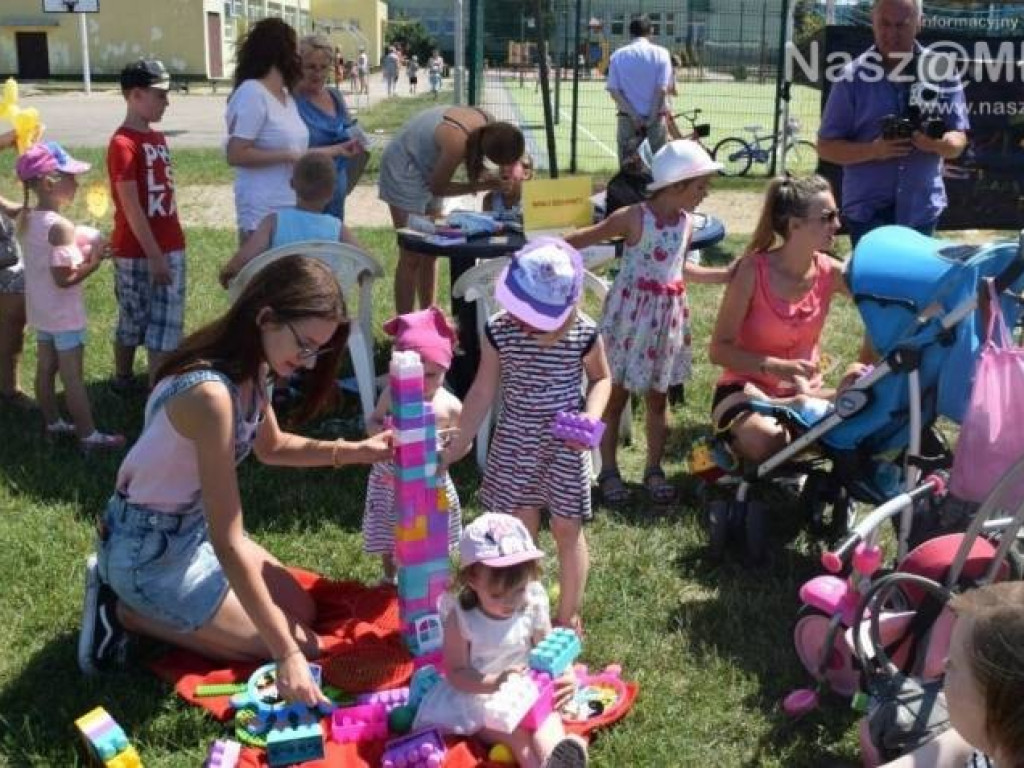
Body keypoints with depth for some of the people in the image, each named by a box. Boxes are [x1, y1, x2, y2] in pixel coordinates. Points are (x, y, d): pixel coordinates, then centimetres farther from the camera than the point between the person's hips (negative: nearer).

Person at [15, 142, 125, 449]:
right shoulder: (60, 226, -25)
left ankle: (53, 423, 33)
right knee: (73, 377, 0)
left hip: (40, 311, 9)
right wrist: (93, 262, -14)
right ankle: (88, 435, 9)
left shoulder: (26, 219, 2)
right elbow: (64, 278, -27)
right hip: (64, 315, -9)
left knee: (45, 369, 18)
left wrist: (80, 253, 6)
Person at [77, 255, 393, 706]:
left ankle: (146, 604, 16)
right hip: (150, 551, -9)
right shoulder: (211, 393, -34)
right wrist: (286, 653, -29)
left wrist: (353, 451, -2)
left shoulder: (250, 367, -5)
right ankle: (127, 613, 2)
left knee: (300, 611, 14)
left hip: (195, 528, 9)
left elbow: (271, 446, 16)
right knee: (301, 646, -2)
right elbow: (228, 542, -32)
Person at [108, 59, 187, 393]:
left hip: (171, 247, 7)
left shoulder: (158, 138, 10)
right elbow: (131, 207, -18)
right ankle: (123, 378, 19)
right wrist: (154, 255, -19)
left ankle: (160, 388, 19)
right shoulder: (123, 144, -15)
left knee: (166, 324, 10)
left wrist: (169, 249, 14)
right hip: (137, 252, -7)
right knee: (133, 320, 6)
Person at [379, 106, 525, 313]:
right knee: (411, 256, -7)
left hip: (427, 167, 8)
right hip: (405, 169, -8)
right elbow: (438, 188, -21)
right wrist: (482, 186, -20)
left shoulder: (490, 127, -16)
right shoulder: (458, 141, -36)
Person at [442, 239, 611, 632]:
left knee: (567, 529, 8)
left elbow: (601, 378, 2)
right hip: (514, 442, 2)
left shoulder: (584, 333, -16)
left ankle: (568, 618, 24)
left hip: (564, 444, -1)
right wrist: (460, 442, 0)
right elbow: (484, 390, -1)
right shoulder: (499, 330, -12)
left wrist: (591, 417, -17)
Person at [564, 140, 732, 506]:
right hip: (631, 313, -6)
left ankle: (654, 469, 25)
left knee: (658, 397, 13)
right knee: (616, 395, 6)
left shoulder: (686, 222, 3)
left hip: (667, 315, 6)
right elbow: (582, 239, -11)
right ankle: (609, 471, 17)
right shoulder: (634, 218, -16)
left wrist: (725, 274, 14)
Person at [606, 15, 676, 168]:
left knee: (627, 167, 4)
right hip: (655, 118, -1)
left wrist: (634, 115, -7)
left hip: (628, 119, 1)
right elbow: (662, 89, -9)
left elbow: (614, 91, -4)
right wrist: (652, 117, -6)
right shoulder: (660, 53, -2)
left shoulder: (618, 55, 3)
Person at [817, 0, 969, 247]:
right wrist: (874, 150, -22)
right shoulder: (853, 77, -5)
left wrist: (938, 143, -21)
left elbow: (959, 140, 3)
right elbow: (826, 147, -4)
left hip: (922, 209, 2)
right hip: (867, 209, -2)